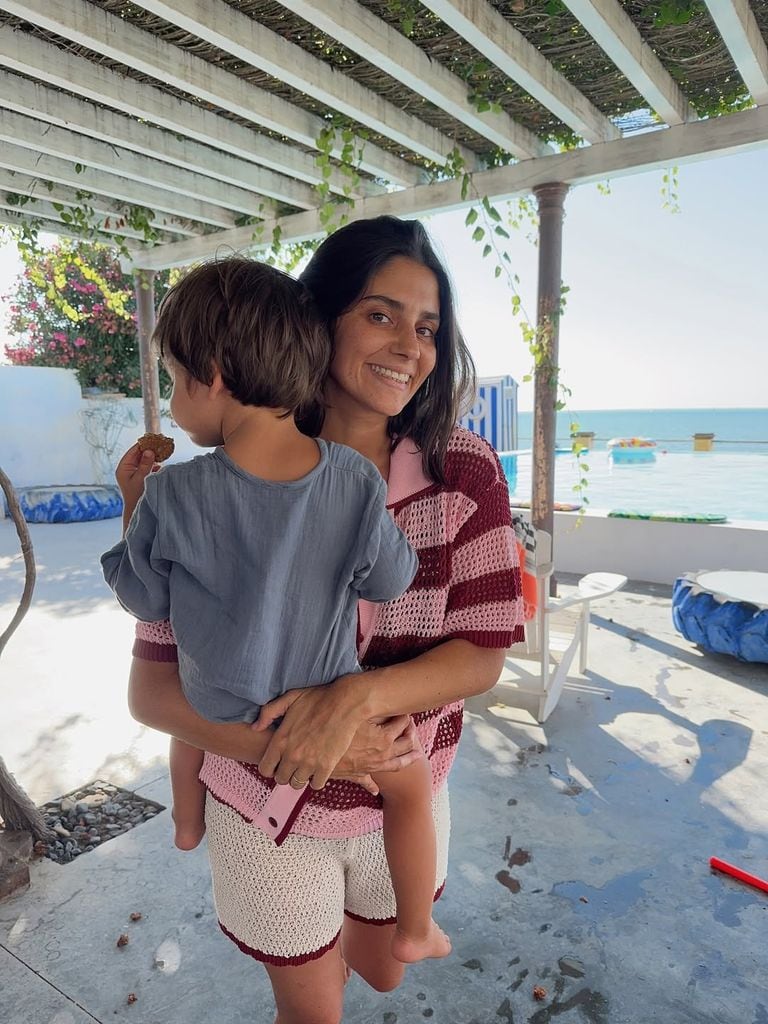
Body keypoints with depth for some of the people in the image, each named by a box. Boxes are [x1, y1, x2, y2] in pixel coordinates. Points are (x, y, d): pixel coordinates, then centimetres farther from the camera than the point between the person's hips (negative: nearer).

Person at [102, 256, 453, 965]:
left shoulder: (174, 494, -24)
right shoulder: (359, 481, -22)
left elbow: (143, 599, -9)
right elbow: (392, 583, -9)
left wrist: (136, 505, 4)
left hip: (221, 711, 2)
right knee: (412, 780, 24)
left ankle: (188, 826, 64)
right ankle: (415, 931, 38)